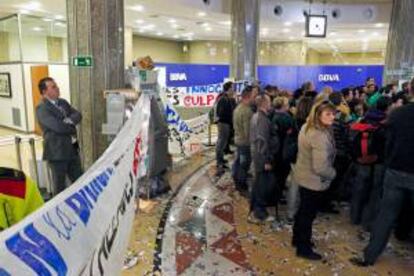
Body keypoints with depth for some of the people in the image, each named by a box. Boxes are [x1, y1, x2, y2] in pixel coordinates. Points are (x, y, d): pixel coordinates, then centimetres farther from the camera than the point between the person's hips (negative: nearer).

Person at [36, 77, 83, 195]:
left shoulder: (63, 102, 11)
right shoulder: (41, 109, -13)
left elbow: (78, 115, 1)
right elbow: (57, 126, -24)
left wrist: (70, 120, -19)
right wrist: (72, 128, -8)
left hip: (72, 149, 7)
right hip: (57, 151, -7)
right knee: (60, 185, 8)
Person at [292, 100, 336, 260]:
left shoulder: (307, 127, 2)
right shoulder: (320, 136, -30)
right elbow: (320, 167, -33)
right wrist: (333, 174, -11)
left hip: (303, 176, 9)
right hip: (314, 181, -9)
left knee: (303, 210, 24)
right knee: (308, 214, 7)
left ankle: (298, 239, 42)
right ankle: (303, 249, 25)